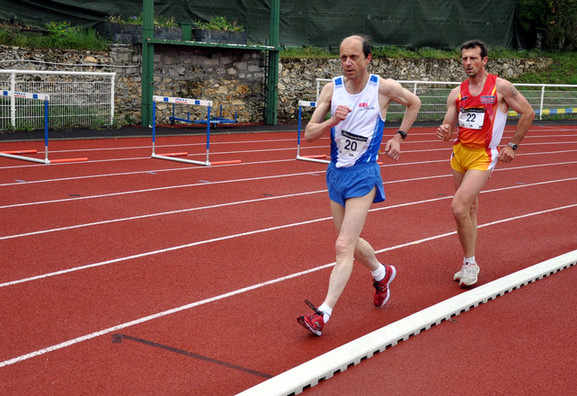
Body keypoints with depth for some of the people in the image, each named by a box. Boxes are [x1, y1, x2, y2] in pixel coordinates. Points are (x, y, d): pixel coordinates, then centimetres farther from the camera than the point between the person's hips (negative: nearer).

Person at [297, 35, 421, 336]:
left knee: (344, 246, -13)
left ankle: (323, 314, -14)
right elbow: (309, 134, -3)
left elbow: (414, 103, 14)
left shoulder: (383, 88, -7)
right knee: (350, 242, 18)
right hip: (336, 172, 5)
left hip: (363, 174, -5)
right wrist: (332, 121, -21)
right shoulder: (332, 88, -1)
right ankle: (381, 273, 46)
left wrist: (399, 136, 7)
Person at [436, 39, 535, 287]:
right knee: (470, 209, 12)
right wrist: (444, 132, -17)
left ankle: (470, 264, -6)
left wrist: (513, 145, -1)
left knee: (459, 206, -20)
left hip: (483, 156, -6)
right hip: (459, 152, 6)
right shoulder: (457, 93, 7)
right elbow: (448, 126, 8)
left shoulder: (500, 87, -6)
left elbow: (528, 113, 0)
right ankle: (469, 264, 22)